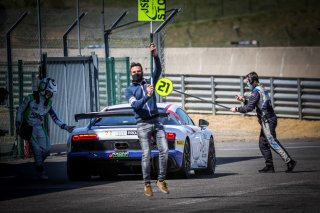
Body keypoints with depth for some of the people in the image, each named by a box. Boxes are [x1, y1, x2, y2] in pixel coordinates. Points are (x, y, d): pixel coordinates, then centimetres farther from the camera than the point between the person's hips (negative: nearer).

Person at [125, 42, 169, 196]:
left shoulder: (149, 83, 16)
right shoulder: (129, 90, 7)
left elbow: (158, 70, 1)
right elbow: (136, 105, -9)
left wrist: (155, 55, -14)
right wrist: (147, 96, -23)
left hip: (156, 122, 3)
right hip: (143, 125, -3)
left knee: (164, 150, -8)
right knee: (146, 154, -8)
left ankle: (161, 180, 1)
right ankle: (147, 184, -2)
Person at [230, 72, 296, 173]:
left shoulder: (256, 92, -13)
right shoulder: (261, 89, 18)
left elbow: (249, 107, -17)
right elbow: (254, 103, 27)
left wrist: (237, 109, -6)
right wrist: (243, 99, 20)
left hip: (267, 120, -10)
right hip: (267, 120, 10)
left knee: (273, 142, -13)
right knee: (263, 144, 11)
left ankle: (289, 161, -19)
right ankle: (269, 166, 10)